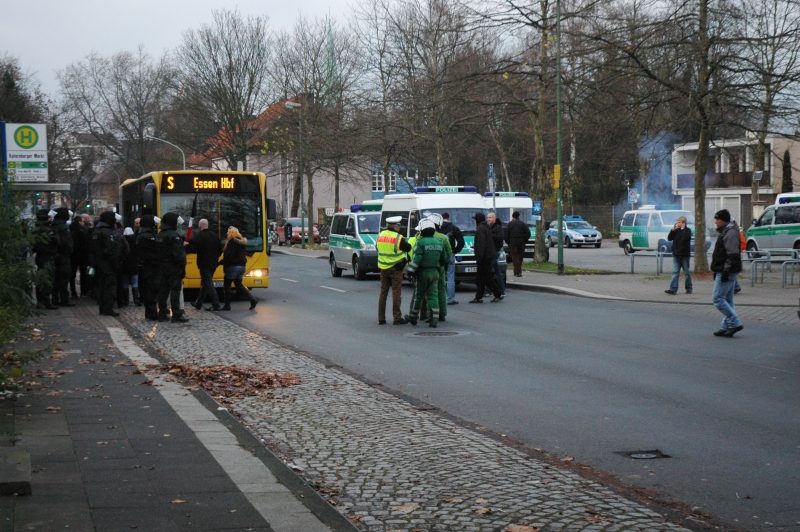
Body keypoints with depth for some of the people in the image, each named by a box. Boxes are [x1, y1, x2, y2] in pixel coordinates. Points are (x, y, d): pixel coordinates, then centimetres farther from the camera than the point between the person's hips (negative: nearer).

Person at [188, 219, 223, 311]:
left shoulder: (200, 236, -14)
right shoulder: (215, 236, 10)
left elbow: (194, 249, -19)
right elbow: (220, 250, 13)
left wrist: (186, 247, -1)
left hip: (204, 264, -8)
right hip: (213, 264, 8)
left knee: (208, 284, -6)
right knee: (205, 284, 17)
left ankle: (216, 305, -12)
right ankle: (198, 303, 27)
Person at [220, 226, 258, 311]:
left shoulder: (232, 242, -14)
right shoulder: (242, 242, 13)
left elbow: (229, 256, -18)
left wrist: (221, 262, -8)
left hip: (233, 266, -8)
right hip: (242, 266, 8)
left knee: (227, 285, 4)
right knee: (238, 284, 15)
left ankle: (227, 305, 5)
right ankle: (252, 299, -1)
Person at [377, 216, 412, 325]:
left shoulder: (380, 235, 5)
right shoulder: (398, 238, -14)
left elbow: (377, 247, 17)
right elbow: (407, 248, -5)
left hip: (383, 268, 6)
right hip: (395, 268, -6)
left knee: (383, 292, 11)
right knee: (396, 293, -1)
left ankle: (381, 318, 11)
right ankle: (397, 318, 0)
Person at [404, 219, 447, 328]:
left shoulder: (421, 242, -12)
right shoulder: (439, 242, 7)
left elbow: (416, 259, -17)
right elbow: (444, 259, 16)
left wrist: (411, 270, -11)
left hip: (423, 273, -4)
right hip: (435, 272, 4)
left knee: (418, 295, 8)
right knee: (433, 295, 3)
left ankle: (413, 317, 21)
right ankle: (434, 320, -5)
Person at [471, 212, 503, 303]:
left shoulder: (480, 229, -15)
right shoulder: (486, 227, 17)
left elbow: (481, 245, -22)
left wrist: (479, 257, -22)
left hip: (485, 257, -10)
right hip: (489, 255, 10)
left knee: (487, 277, -7)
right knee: (481, 278, 12)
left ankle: (498, 295, -5)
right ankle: (478, 297, 13)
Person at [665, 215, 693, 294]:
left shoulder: (687, 230, -3)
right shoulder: (676, 230, 10)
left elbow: (687, 237, -23)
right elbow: (669, 238, 4)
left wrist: (682, 229, -14)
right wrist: (673, 230, -5)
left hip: (684, 255, -4)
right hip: (676, 254, 4)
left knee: (686, 272, 6)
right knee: (675, 272, -3)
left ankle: (689, 288, 15)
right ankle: (673, 289, -9)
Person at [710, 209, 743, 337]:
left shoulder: (730, 233, -15)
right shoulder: (725, 231, 18)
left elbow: (732, 254, -22)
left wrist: (726, 271, -24)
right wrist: (717, 271, 24)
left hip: (727, 273, -11)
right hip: (724, 272, 11)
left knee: (718, 299, -11)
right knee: (727, 300, 11)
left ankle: (735, 323, -11)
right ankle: (727, 327, 15)